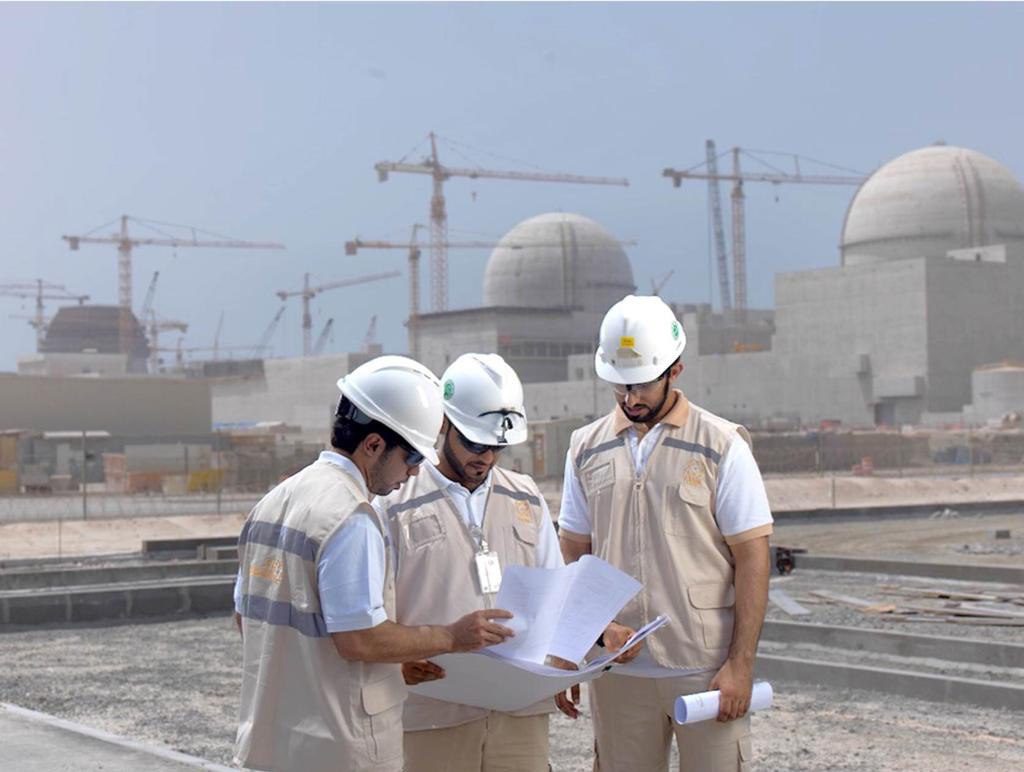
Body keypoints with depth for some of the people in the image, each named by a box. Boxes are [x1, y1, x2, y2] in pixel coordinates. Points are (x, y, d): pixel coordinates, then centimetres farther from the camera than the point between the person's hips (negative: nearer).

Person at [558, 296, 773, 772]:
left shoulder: (721, 445, -3)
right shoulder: (587, 448, 7)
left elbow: (752, 558, -5)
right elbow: (573, 554, 12)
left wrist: (741, 664, -11)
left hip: (706, 670, -3)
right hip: (617, 673, 3)